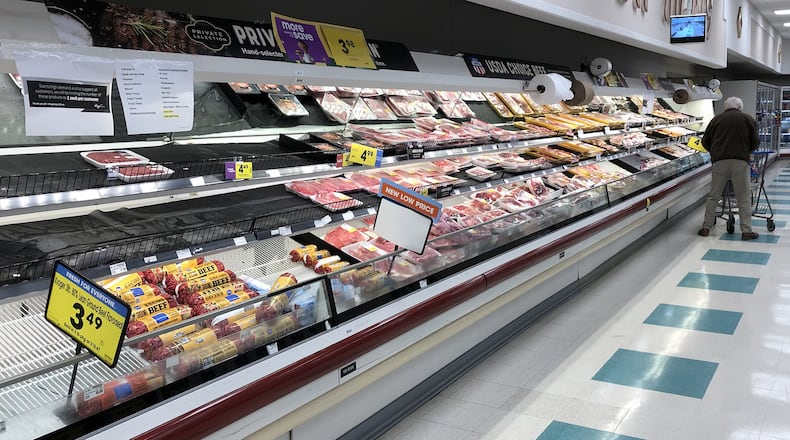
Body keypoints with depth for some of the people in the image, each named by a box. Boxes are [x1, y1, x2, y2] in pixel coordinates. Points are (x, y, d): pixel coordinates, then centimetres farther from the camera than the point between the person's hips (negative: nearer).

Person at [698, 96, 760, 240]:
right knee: (744, 198, 2)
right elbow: (755, 142, 8)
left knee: (713, 196, 8)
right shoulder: (748, 119, 9)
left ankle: (706, 227, 9)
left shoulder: (717, 119, 13)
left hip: (719, 162, 2)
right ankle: (746, 230, 1)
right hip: (740, 161, -1)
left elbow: (705, 141, 14)